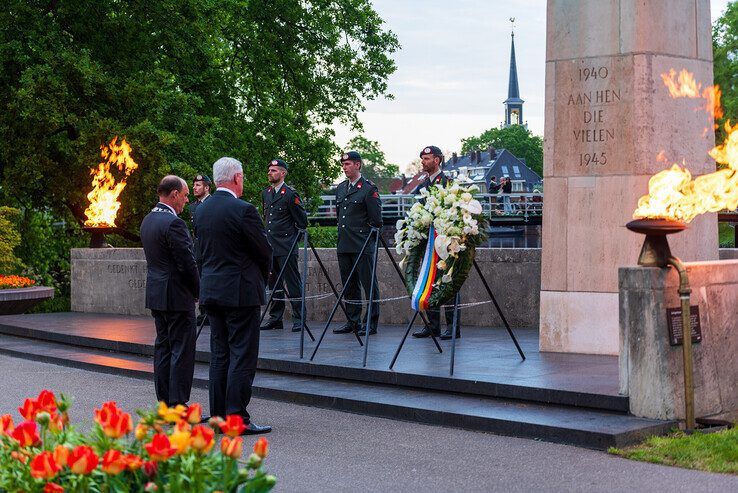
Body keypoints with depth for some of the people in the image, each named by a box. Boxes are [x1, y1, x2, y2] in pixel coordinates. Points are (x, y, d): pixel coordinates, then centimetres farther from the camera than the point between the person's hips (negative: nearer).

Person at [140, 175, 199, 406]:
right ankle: (178, 403, -3)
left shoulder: (148, 220, 11)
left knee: (163, 346, 13)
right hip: (177, 296, -9)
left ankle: (164, 402, 17)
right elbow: (188, 263, -18)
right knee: (182, 350, -4)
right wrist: (199, 291, -4)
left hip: (156, 293, 9)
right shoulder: (173, 223, -18)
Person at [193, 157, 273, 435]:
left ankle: (218, 415, 15)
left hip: (211, 291, 7)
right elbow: (264, 251, -9)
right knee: (242, 355, -4)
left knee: (219, 354, 13)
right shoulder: (243, 210, -15)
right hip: (240, 292, -7)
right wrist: (262, 276, 13)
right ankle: (237, 418, -4)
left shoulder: (201, 210, 7)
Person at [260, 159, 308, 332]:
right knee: (273, 284, 11)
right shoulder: (265, 193, 13)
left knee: (293, 284, -5)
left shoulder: (290, 194, -9)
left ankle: (298, 319, -2)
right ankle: (275, 318, 18)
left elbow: (302, 221, -6)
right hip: (270, 246, 7)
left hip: (286, 247, -7)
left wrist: (291, 234, 1)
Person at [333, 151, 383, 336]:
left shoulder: (369, 189, -7)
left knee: (369, 284, -4)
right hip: (343, 245, 7)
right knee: (349, 286, 11)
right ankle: (352, 321, 18)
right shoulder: (340, 188, 15)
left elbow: (376, 220, -7)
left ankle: (371, 323, -1)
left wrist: (366, 237, -5)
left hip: (362, 246, -7)